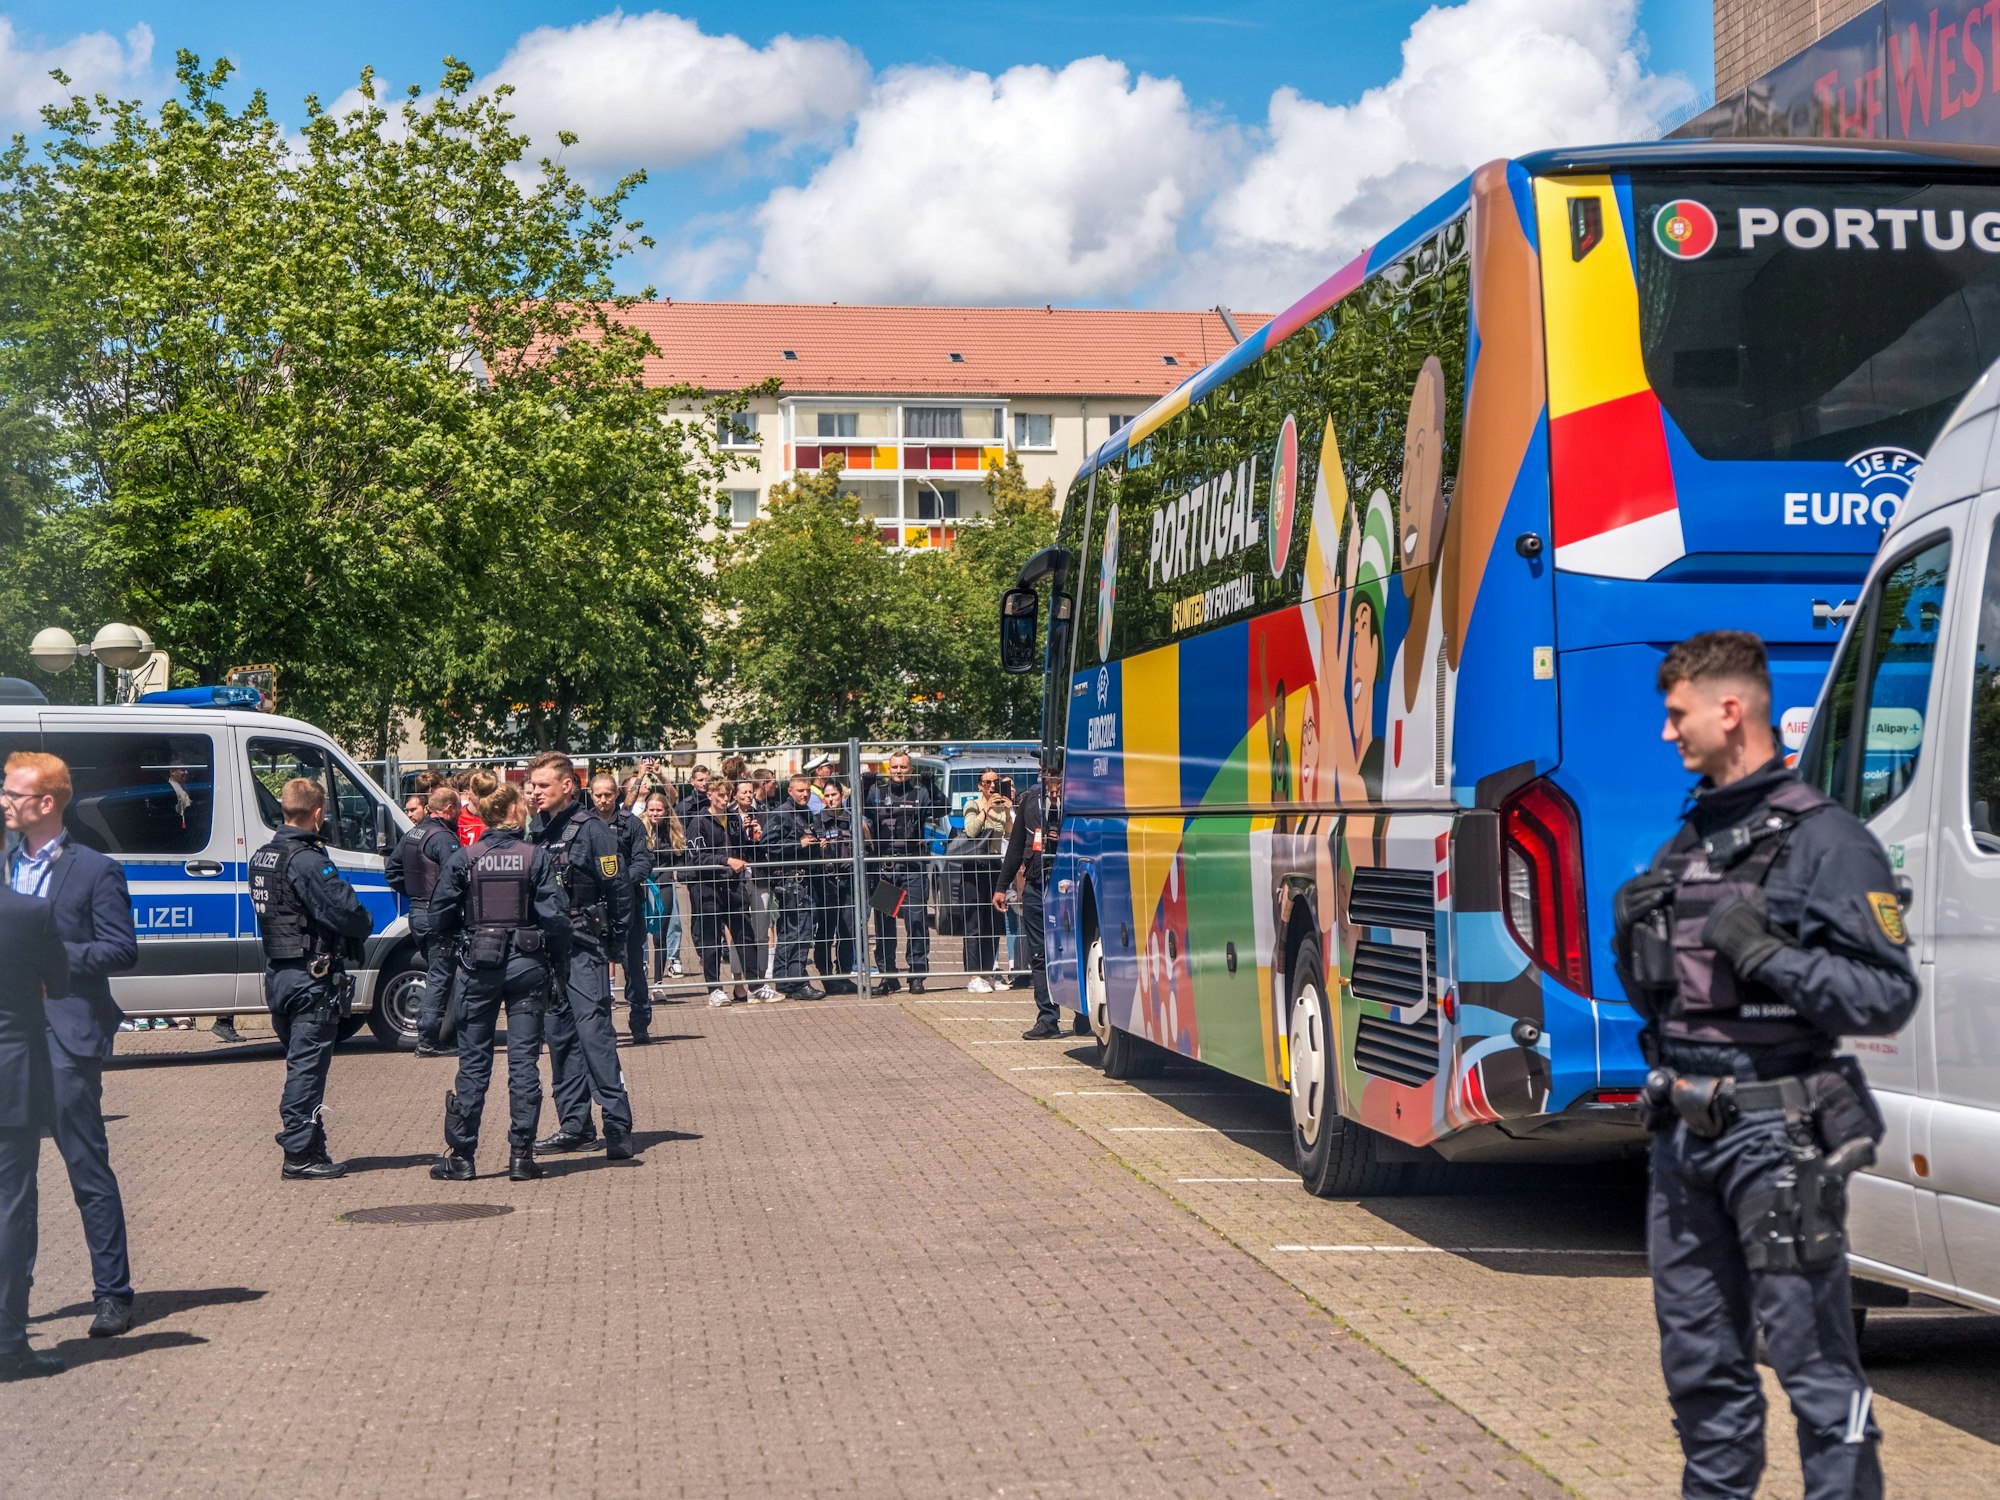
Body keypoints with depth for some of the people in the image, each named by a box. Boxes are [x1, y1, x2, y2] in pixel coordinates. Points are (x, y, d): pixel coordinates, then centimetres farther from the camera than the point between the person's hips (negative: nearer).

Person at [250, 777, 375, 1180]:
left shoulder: (262, 857, 11)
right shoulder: (308, 861, -19)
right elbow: (349, 913, -22)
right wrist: (365, 924, 2)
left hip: (277, 973, 9)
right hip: (311, 977, -9)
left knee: (301, 1063, 16)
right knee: (307, 1065, -3)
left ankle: (309, 1147, 22)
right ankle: (300, 1154, 0)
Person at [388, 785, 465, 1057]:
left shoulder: (410, 836, 14)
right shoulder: (444, 838, -16)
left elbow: (391, 871, 20)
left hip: (417, 913, 9)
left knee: (435, 974, 19)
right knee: (440, 977, -5)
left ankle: (427, 1033, 23)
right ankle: (428, 1040, -5)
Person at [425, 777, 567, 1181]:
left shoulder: (462, 859, -3)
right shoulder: (537, 858, -6)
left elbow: (441, 917, -1)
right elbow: (555, 917, -10)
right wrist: (557, 965, 2)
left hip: (479, 966, 1)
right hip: (527, 964, -1)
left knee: (473, 1061, 8)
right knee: (524, 1060, 5)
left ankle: (461, 1155, 9)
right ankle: (521, 1155, 5)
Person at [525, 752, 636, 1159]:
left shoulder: (591, 828, -8)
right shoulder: (538, 829, 12)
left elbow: (617, 888, -9)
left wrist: (613, 941, -10)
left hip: (583, 946, -8)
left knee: (594, 1030, -12)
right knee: (559, 1034, 9)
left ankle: (618, 1125, -11)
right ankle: (574, 1126, 15)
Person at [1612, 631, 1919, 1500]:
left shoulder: (1825, 840, -8)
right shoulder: (1688, 839, 15)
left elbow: (1889, 997, -14)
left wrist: (1770, 956, -23)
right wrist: (1635, 934, 3)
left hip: (1775, 1133, -8)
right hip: (1682, 1130, 8)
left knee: (1812, 1362, -5)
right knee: (1699, 1361, 14)